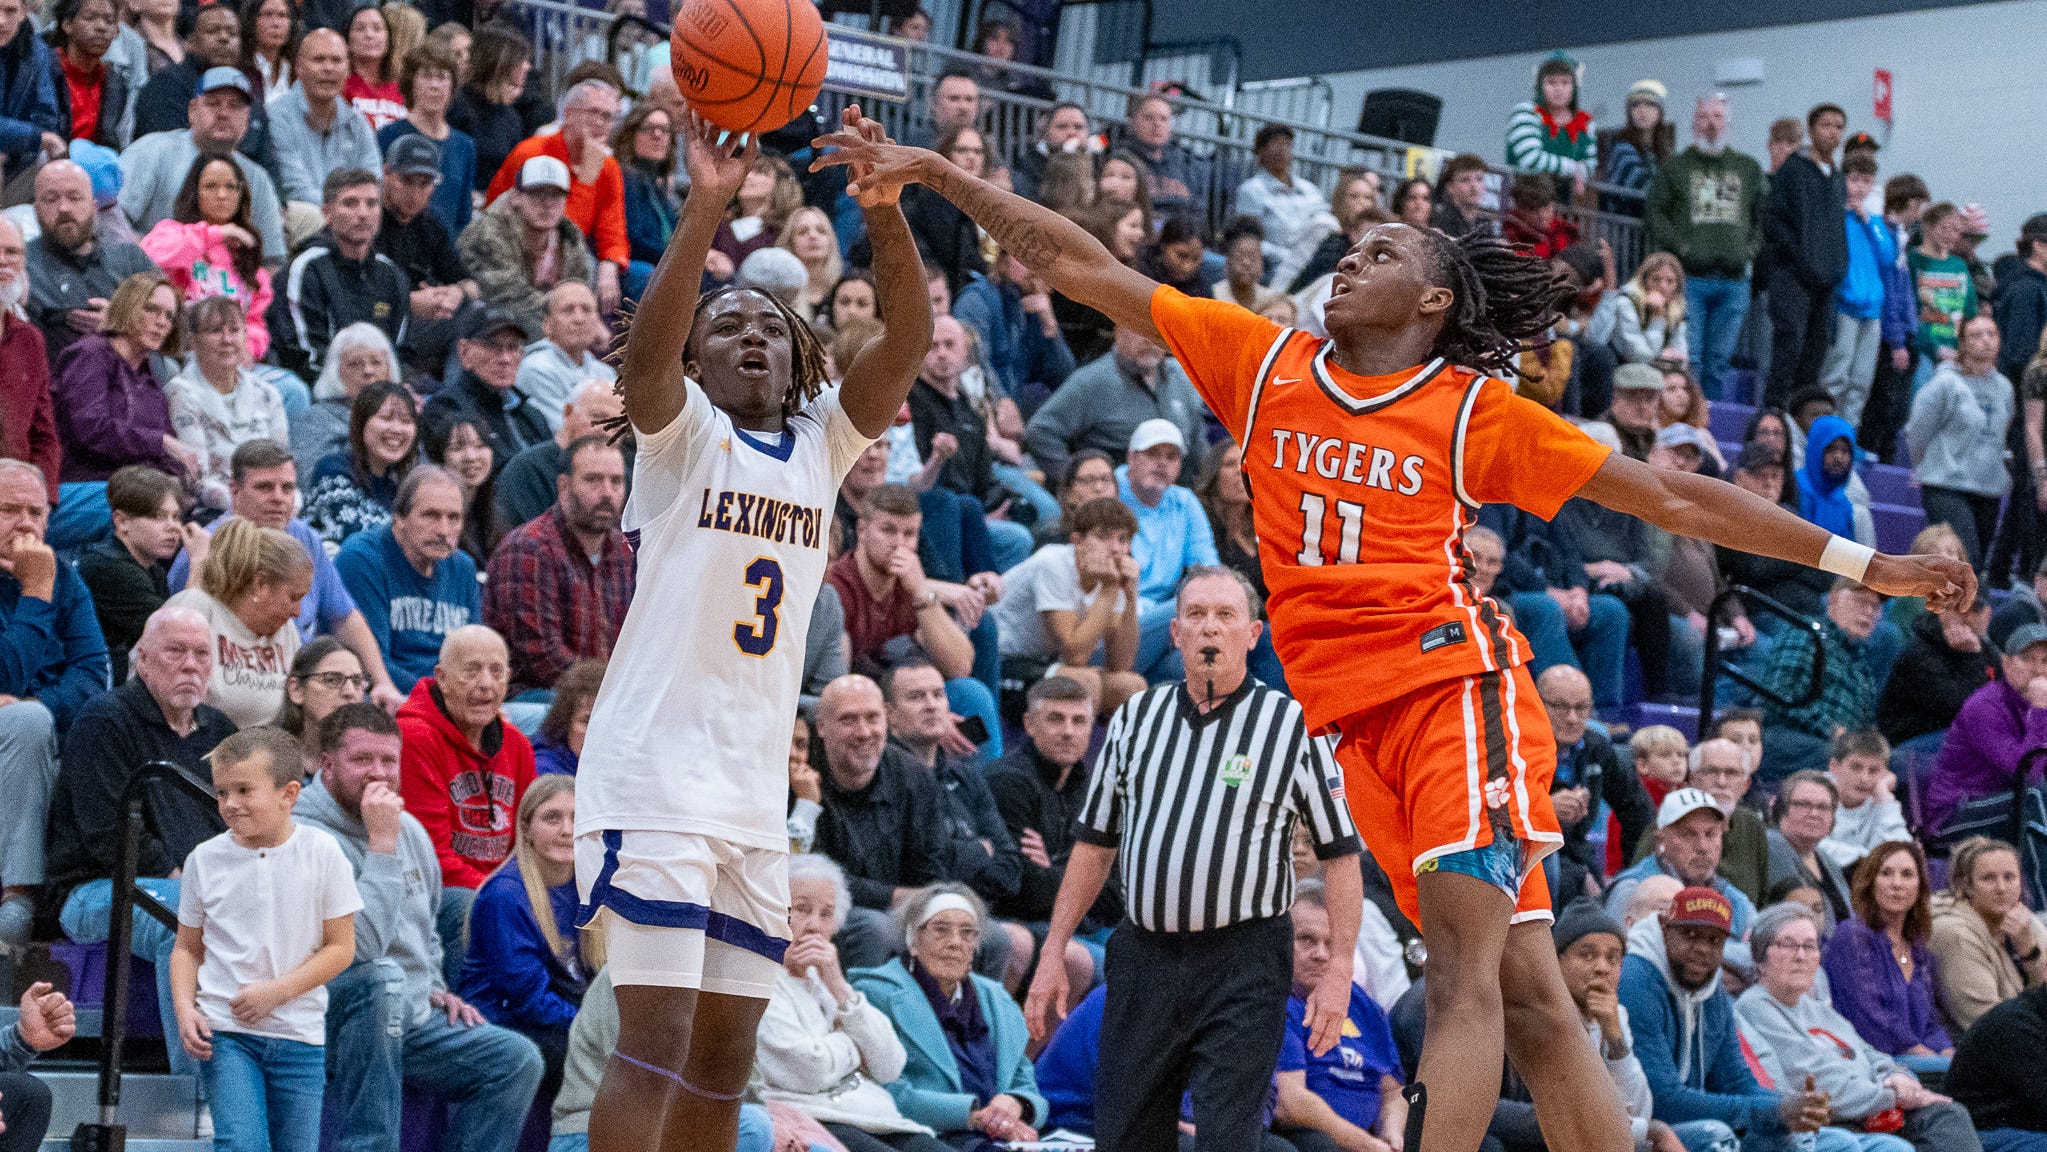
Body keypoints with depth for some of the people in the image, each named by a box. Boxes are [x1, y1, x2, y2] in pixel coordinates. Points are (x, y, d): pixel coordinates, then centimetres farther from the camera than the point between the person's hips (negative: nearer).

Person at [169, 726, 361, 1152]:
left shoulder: (321, 852, -4)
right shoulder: (206, 859, 1)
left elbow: (340, 947, -2)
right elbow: (188, 947, 10)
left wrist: (277, 992, -12)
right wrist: (185, 1009, -7)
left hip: (299, 1035, 0)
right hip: (225, 1032, 0)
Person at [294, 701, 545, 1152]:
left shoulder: (409, 828, 11)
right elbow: (359, 945, -29)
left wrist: (434, 988, 13)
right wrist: (382, 845, -26)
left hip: (412, 1019, 8)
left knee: (518, 1059, -6)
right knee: (380, 977, -38)